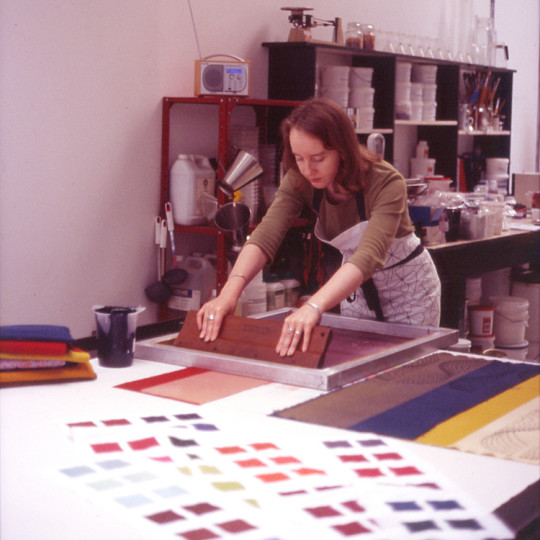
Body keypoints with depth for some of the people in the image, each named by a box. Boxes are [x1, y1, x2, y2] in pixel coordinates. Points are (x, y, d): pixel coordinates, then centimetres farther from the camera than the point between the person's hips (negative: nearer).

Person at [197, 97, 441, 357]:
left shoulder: (387, 183, -33)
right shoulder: (299, 180, -18)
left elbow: (369, 255, -47)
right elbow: (265, 235, -30)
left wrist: (314, 307, -62)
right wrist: (230, 291, -49)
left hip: (409, 286, -4)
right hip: (357, 286, 5)